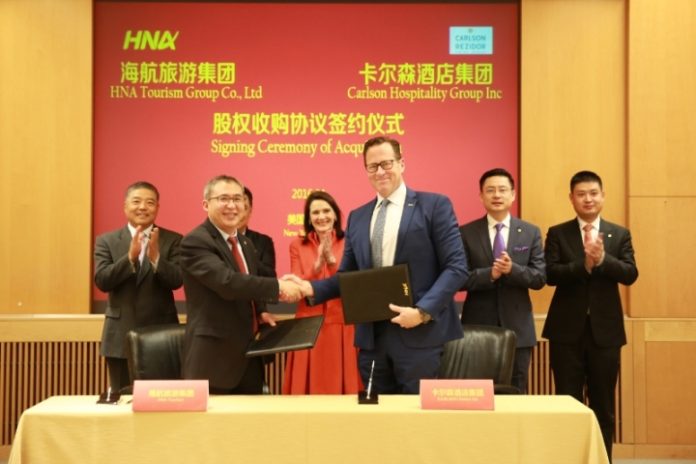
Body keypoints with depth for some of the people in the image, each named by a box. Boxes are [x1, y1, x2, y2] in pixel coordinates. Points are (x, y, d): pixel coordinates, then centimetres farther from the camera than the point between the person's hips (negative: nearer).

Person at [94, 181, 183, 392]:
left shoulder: (173, 240, 2)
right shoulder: (106, 241, 5)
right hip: (121, 336, 1)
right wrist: (130, 257, -21)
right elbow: (101, 281, -7)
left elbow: (177, 280, -9)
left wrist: (156, 258, -26)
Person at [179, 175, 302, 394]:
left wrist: (260, 312, 5)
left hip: (249, 355, 8)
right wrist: (278, 286, -26)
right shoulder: (195, 242, -13)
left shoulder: (246, 243, 15)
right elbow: (227, 282, -28)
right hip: (213, 357, -8)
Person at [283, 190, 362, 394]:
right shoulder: (297, 246, 5)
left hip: (342, 327, -1)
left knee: (341, 386, 1)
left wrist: (331, 259, -17)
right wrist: (317, 264, -16)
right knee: (309, 388, 2)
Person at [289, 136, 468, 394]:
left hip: (420, 335, -4)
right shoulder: (357, 217, 15)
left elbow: (456, 267, -7)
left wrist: (423, 311, -18)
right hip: (371, 336, 5)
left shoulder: (435, 205, -1)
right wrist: (311, 288, -3)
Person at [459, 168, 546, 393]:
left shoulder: (531, 232, 5)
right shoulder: (466, 233, 1)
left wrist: (512, 269, -19)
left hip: (517, 326, 2)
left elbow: (540, 277, -1)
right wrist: (489, 274, -21)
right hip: (478, 325, -1)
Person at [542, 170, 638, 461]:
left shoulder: (620, 234, 7)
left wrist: (602, 259, -22)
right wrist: (584, 264, -24)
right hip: (567, 330, -1)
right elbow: (550, 274, -10)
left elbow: (630, 274, -5)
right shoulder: (557, 233, 3)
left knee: (603, 405, 9)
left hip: (605, 330, 1)